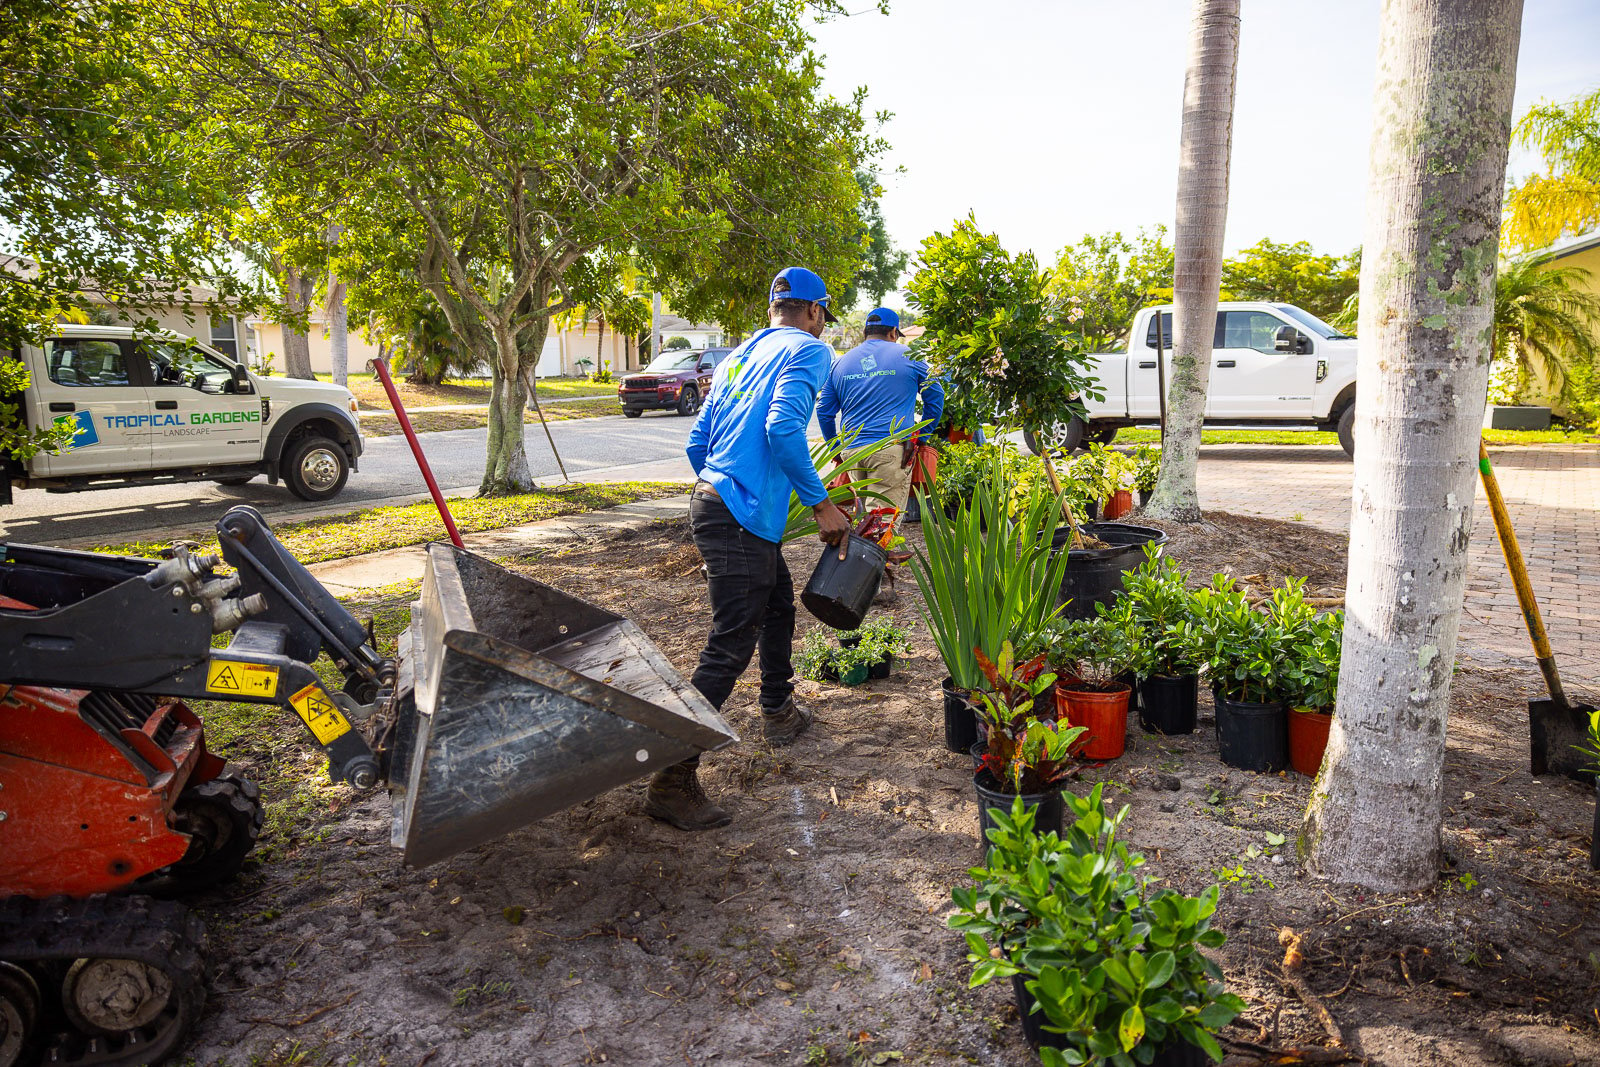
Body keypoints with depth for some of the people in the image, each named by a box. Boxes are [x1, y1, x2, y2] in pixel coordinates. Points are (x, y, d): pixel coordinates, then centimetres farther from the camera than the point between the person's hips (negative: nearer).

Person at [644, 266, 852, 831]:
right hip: (743, 516, -9)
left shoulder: (738, 355, 21)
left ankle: (778, 712, 43)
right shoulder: (809, 349, -2)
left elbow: (698, 442, 19)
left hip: (712, 497, 9)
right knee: (731, 647, -8)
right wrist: (821, 504, -14)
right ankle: (673, 780, -6)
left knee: (778, 604, 26)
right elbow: (783, 426, -20)